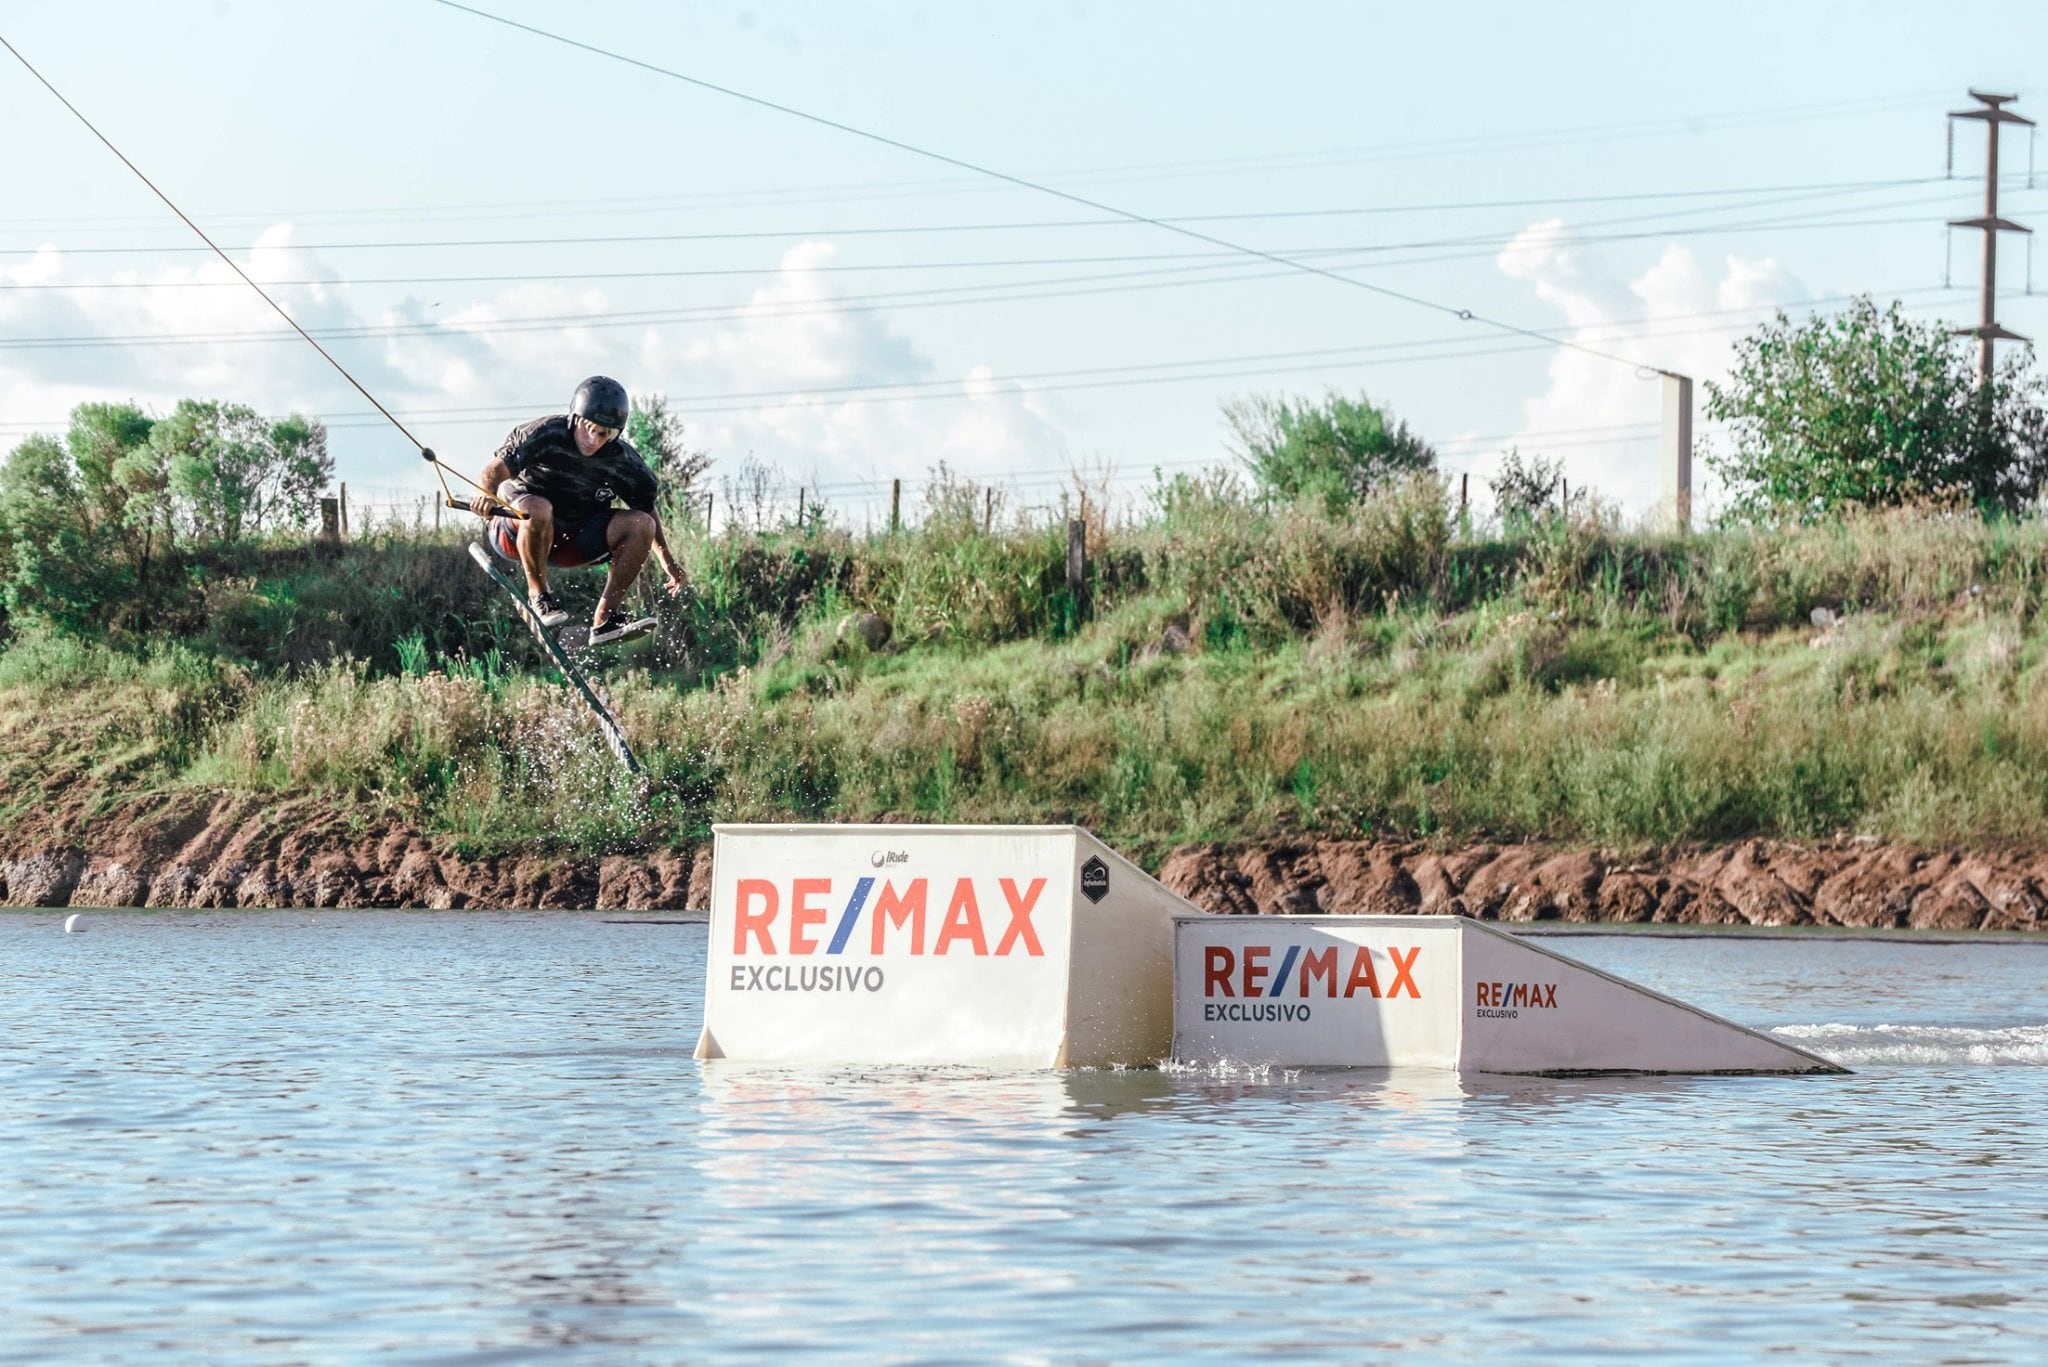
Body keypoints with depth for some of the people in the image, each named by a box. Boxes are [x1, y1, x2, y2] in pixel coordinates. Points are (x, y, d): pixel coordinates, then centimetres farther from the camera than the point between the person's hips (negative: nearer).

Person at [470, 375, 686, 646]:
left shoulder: (623, 461, -7)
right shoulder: (545, 435, -20)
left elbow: (646, 507, 7)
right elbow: (498, 468, -24)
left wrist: (666, 558, 2)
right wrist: (486, 494, -46)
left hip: (573, 540, 5)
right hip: (517, 533, -5)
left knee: (641, 525, -14)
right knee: (538, 509, -40)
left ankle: (605, 621, -15)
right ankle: (538, 597, -18)